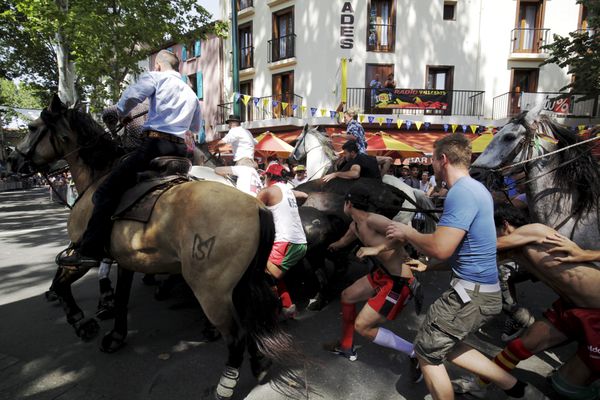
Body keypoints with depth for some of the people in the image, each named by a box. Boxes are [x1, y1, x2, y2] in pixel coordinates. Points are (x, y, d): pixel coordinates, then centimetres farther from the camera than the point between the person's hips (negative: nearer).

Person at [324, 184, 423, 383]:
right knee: (347, 296, 19)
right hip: (382, 274, 10)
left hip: (400, 282, -10)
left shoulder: (372, 220, -23)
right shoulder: (355, 225, 7)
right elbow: (345, 241, 30)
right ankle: (346, 347, 37)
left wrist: (377, 248, -35)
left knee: (362, 326, -7)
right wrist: (333, 245, 50)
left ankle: (416, 354, 6)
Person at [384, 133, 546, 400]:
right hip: (483, 289, 10)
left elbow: (440, 248, -28)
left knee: (426, 352, 5)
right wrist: (427, 266, 17)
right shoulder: (476, 189, 12)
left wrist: (407, 232, -11)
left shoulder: (461, 192, -20)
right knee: (445, 346, 22)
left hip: (472, 292, -10)